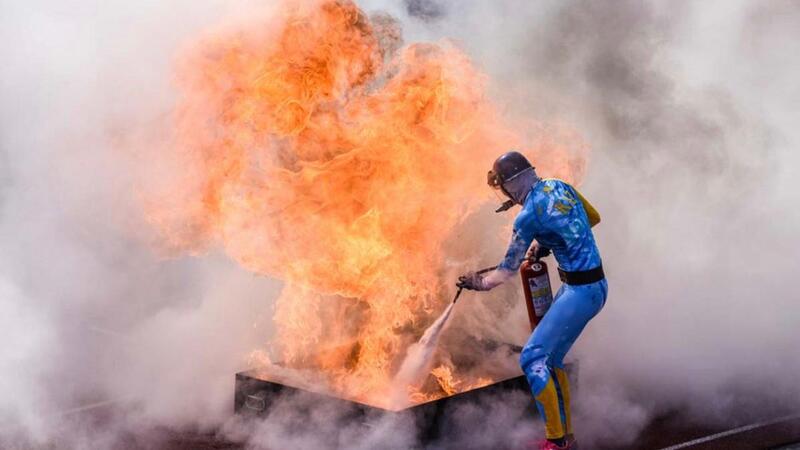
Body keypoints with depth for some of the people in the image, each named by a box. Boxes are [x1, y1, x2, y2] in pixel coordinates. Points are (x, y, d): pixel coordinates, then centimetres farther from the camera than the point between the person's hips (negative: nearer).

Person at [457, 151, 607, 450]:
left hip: (581, 292, -9)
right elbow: (593, 218, 23)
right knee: (551, 358, 16)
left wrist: (480, 284, 16)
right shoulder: (561, 187, 7)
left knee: (532, 358, -8)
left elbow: (507, 271, -4)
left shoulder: (528, 217, -16)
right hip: (594, 284, 9)